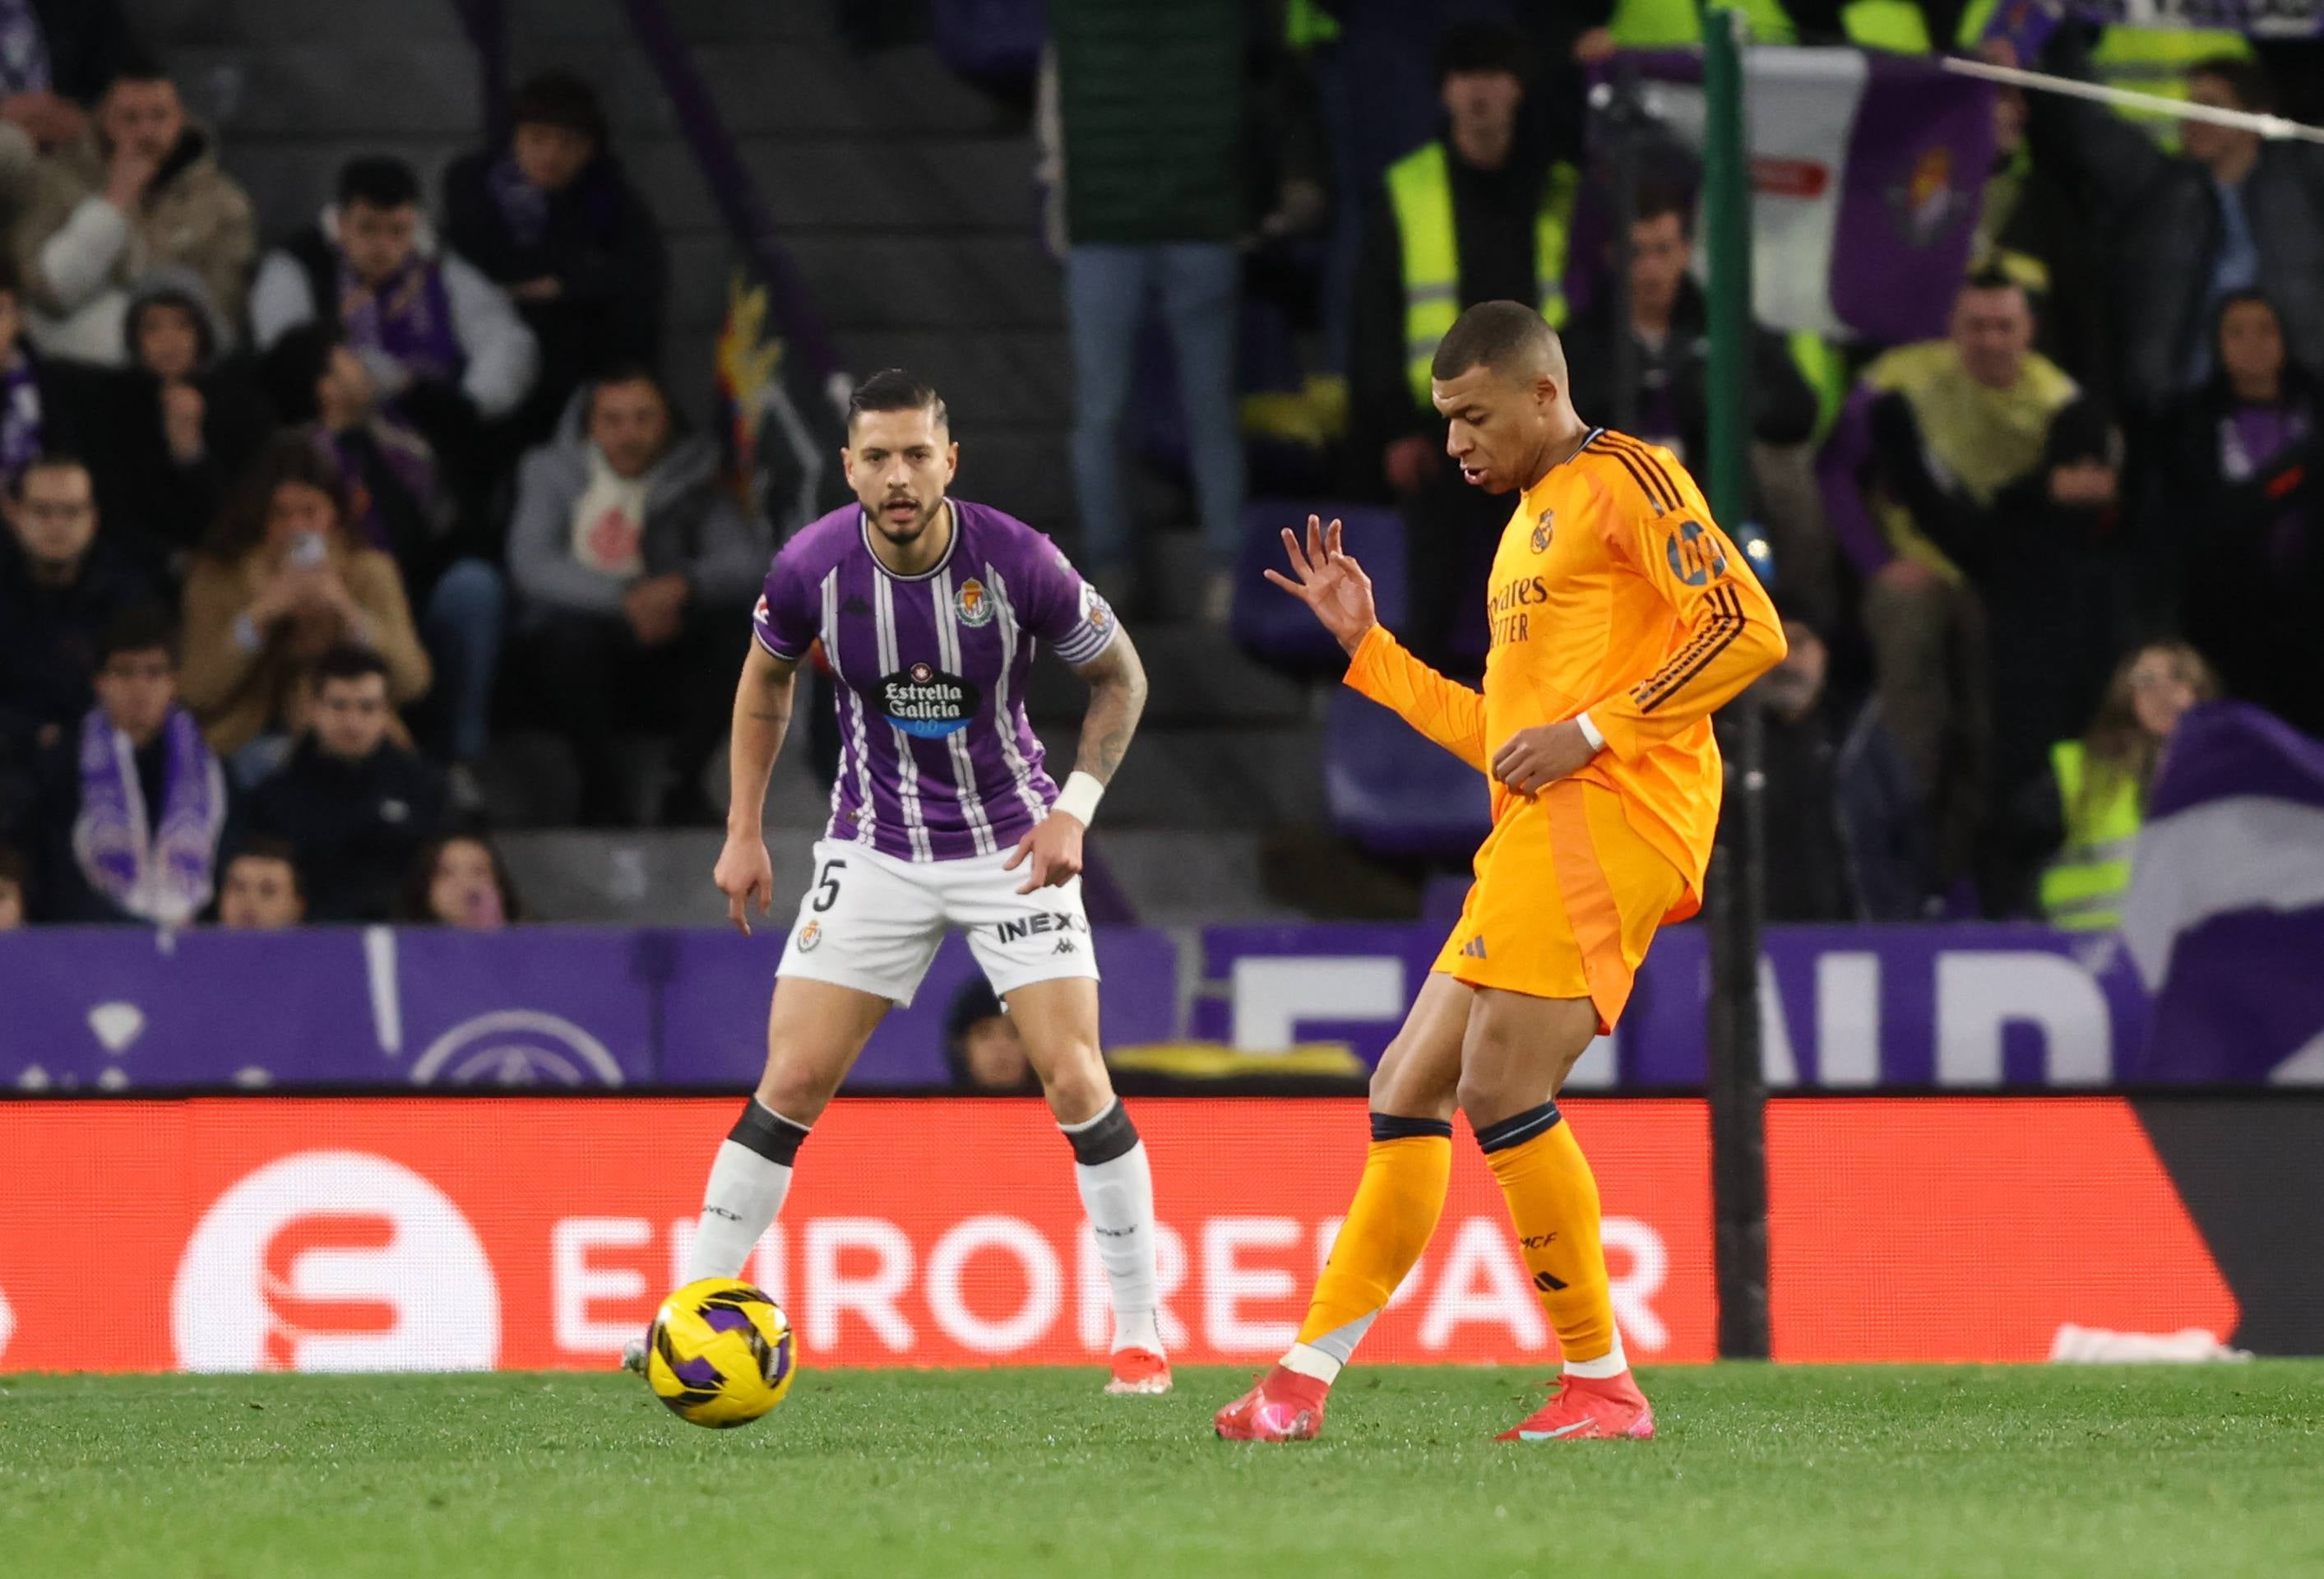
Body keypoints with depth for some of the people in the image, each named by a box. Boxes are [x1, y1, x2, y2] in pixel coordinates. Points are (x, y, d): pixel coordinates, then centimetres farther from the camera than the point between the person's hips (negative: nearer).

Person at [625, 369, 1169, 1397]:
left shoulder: (1016, 561, -20)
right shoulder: (810, 568, -15)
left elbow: (1120, 676, -3)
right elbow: (766, 680, 8)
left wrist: (1074, 808, -14)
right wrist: (744, 832, 4)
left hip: (1011, 842, -1)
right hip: (875, 847, 2)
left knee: (1075, 1083, -9)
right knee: (792, 1082, -5)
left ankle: (1139, 1336, 3)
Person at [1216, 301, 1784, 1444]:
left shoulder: (1625, 482, -2)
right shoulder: (1527, 523, 27)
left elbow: (1749, 629, -14)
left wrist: (1590, 730, -16)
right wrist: (1365, 644, 25)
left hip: (1609, 818, -10)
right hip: (1535, 836, 10)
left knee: (1501, 1088, -17)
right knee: (1408, 1091, 9)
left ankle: (1602, 1384, -11)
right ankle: (1305, 1376, 12)